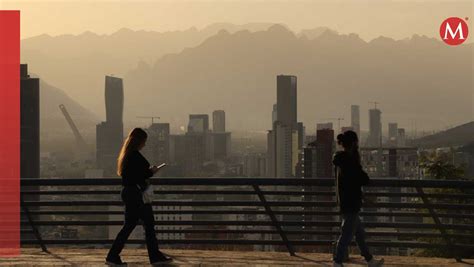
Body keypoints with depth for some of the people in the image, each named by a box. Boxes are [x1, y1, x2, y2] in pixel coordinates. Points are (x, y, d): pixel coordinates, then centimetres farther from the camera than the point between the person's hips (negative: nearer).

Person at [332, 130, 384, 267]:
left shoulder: (341, 160, 8)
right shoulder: (351, 161, -20)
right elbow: (365, 180, -15)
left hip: (344, 203, 10)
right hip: (351, 203, -10)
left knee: (360, 233, 18)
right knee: (346, 235, -4)